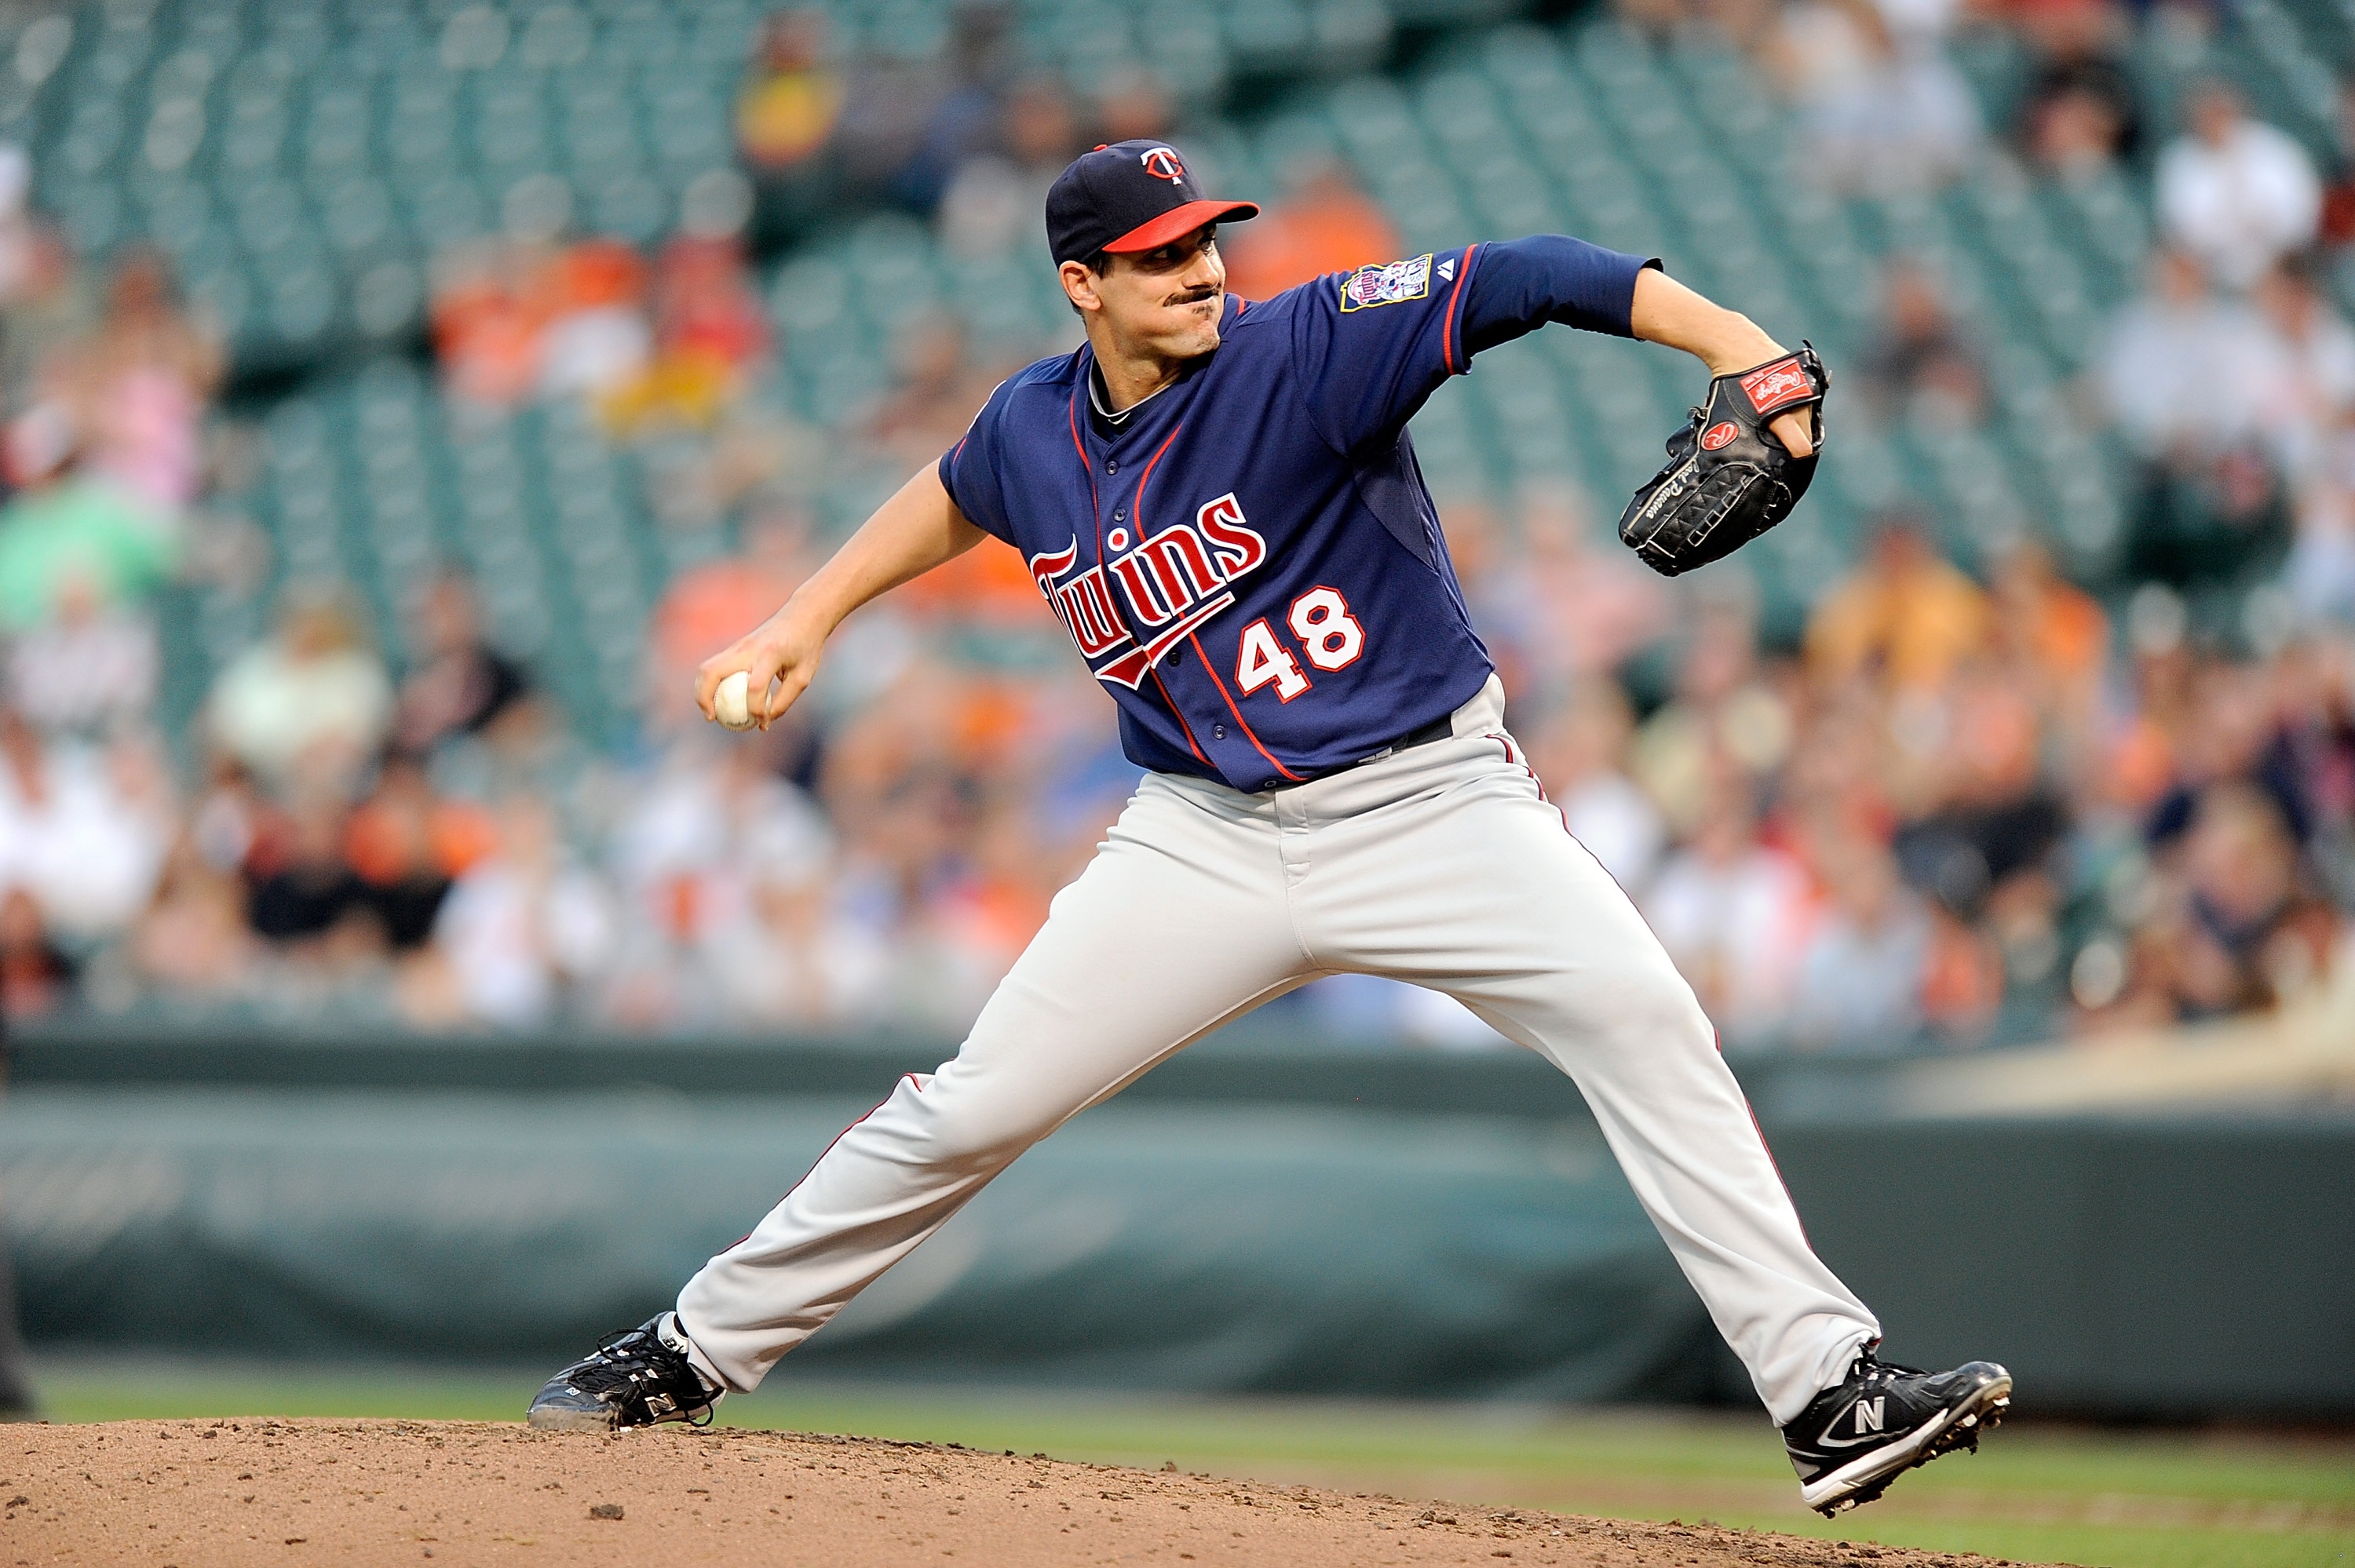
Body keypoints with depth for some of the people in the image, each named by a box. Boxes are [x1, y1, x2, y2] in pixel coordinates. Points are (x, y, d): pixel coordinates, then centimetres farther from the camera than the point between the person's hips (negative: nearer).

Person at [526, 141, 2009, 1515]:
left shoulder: (1301, 350, -15)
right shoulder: (1033, 431, 0)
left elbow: (1517, 281, -27)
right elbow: (960, 492, 26)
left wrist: (1729, 338, -40)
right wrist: (813, 614, 23)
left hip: (1431, 800, -3)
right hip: (1212, 838, 3)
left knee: (1640, 1017, -24)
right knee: (974, 1108, 2)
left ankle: (1828, 1389, -24)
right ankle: (697, 1350, 18)